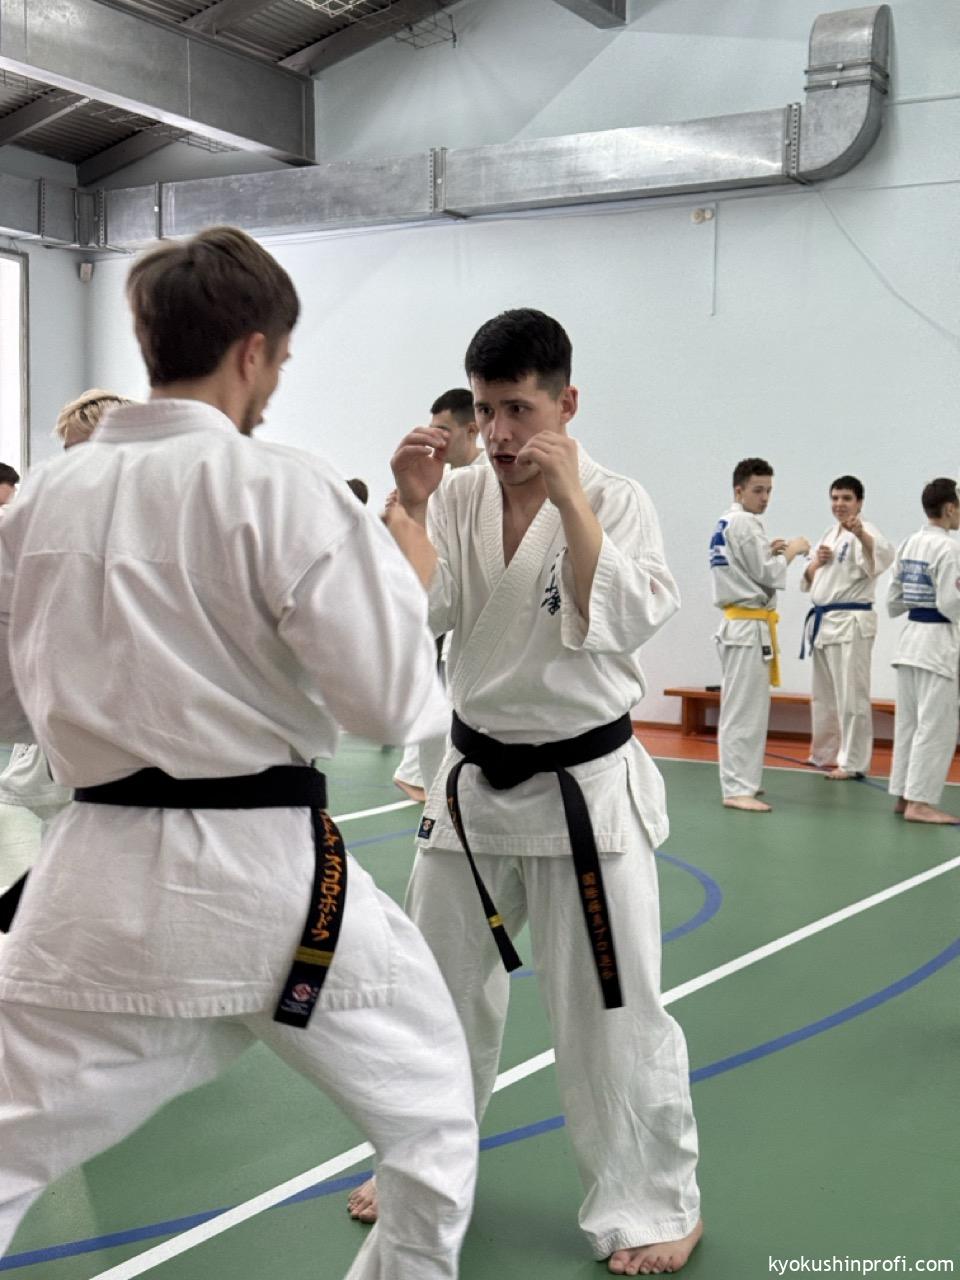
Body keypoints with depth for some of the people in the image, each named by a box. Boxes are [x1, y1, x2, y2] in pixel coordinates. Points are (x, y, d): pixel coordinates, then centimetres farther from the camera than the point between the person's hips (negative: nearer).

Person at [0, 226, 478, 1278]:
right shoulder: (283, 489, -12)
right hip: (267, 879, -4)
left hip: (99, 878, 4)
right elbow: (390, 701, -11)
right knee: (430, 1114, 22)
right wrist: (383, 553, 3)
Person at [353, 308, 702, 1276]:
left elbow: (621, 623, -22)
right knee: (440, 989, 16)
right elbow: (411, 616, -9)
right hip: (474, 782, 4)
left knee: (612, 1009, 1)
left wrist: (569, 498, -26)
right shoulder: (457, 498, -1)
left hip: (586, 788, -4)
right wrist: (409, 507, -20)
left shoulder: (616, 501, -9)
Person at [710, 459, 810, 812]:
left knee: (742, 708, 16)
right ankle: (736, 790, -11)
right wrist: (791, 551, -1)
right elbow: (768, 576, -15)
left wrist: (769, 553, 9)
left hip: (738, 623, 10)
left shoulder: (726, 523, 15)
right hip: (750, 627, -10)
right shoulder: (744, 523, -14)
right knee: (744, 710, -10)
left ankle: (740, 781, 23)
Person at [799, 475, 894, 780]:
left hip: (850, 622, -8)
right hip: (823, 620, 8)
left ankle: (852, 762, -1)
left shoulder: (863, 532, -8)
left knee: (851, 696, -7)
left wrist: (860, 533, -50)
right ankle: (826, 755, 25)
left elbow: (883, 554, -32)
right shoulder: (830, 534, 18)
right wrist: (816, 563, -1)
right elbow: (808, 582, 21)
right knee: (824, 695, 15)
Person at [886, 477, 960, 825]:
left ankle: (904, 795, 19)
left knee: (908, 722, 13)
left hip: (910, 637, 9)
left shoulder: (908, 545, 8)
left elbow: (893, 602, 12)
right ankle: (919, 802, -3)